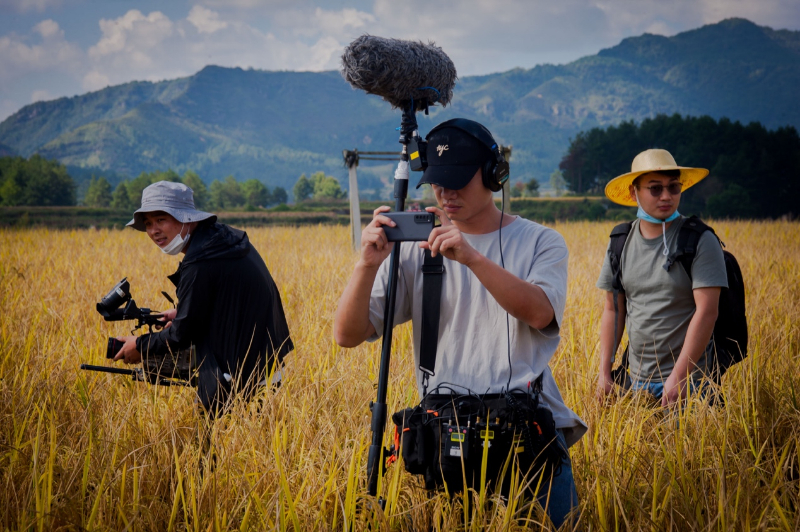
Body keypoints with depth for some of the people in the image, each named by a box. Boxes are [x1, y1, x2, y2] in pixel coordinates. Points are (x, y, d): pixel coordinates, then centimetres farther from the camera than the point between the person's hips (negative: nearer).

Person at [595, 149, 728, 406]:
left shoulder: (701, 241, -8)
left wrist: (679, 376, -19)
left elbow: (706, 311, -14)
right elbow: (612, 310, 11)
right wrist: (604, 372, 5)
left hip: (689, 379, -4)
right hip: (637, 379, 4)